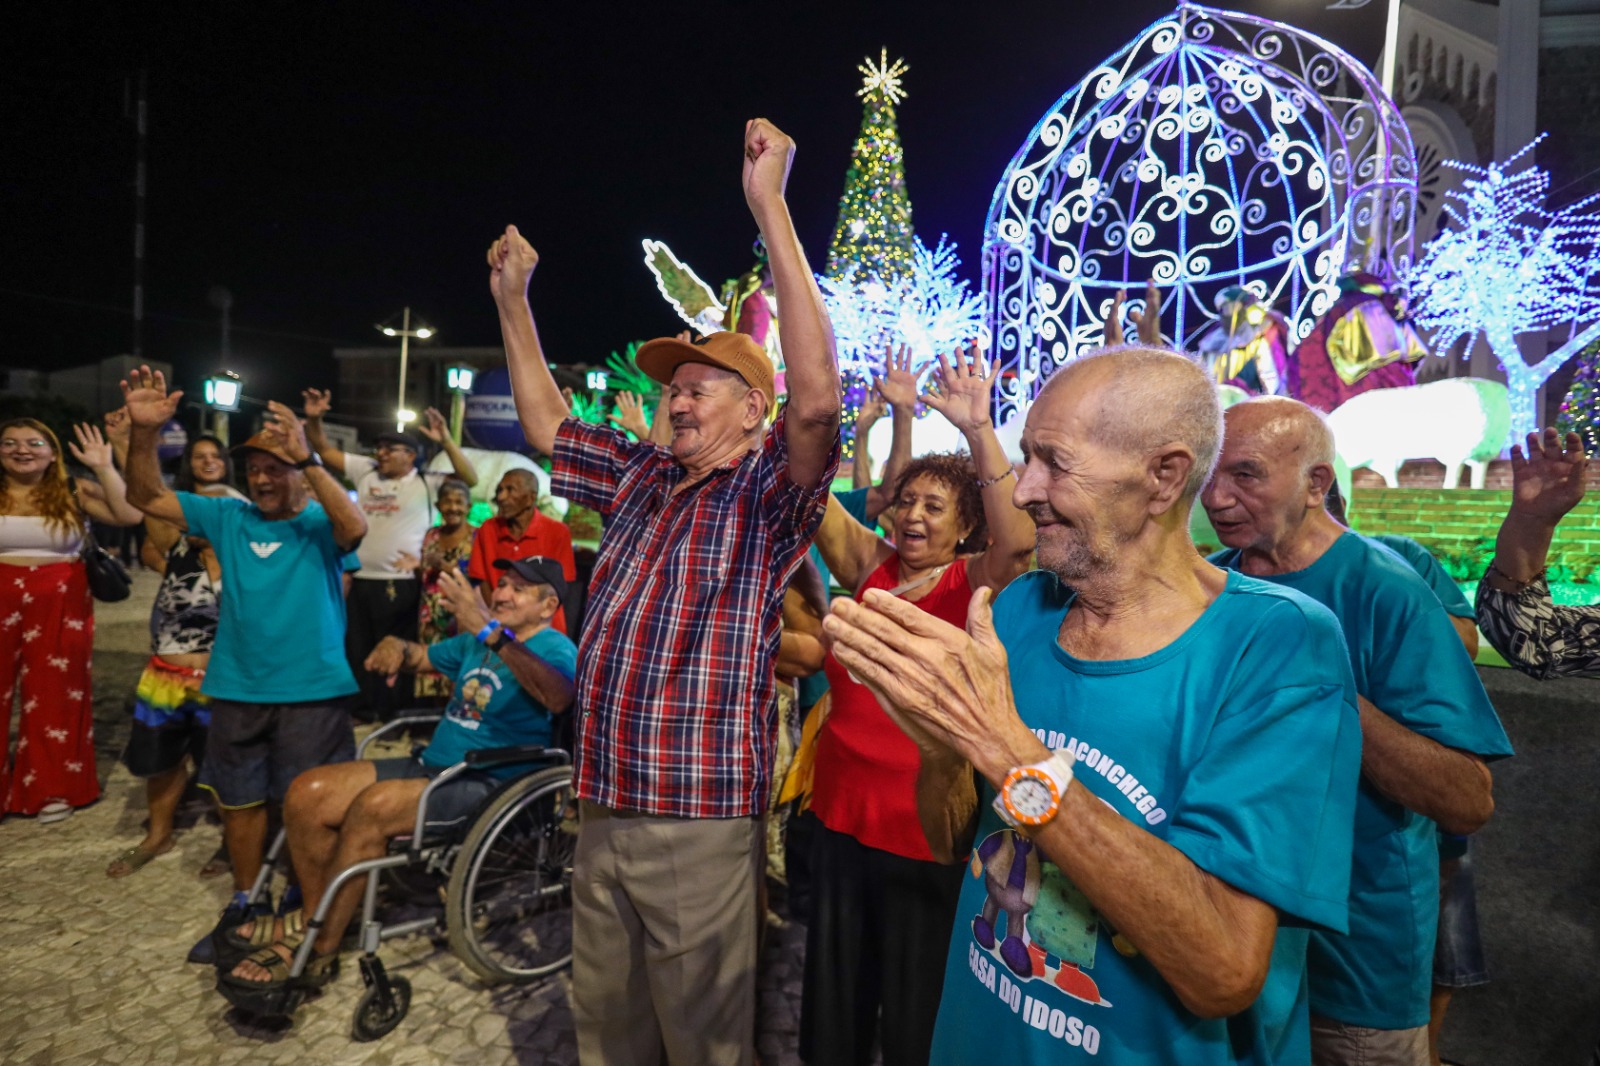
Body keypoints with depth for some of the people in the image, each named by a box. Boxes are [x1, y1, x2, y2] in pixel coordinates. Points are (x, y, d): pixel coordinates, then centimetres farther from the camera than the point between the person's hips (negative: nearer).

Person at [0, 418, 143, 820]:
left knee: (54, 696, 9)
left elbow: (129, 515, -11)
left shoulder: (73, 492, 0)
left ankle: (51, 788, 20)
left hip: (60, 607, 0)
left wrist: (104, 467, -15)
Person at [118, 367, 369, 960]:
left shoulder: (321, 524, -8)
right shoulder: (229, 518, 5)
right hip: (237, 689, 5)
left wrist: (307, 459, -38)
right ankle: (242, 907, 35)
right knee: (240, 800, 17)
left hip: (312, 692, -4)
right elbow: (147, 497, 3)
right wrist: (144, 432, -14)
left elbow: (355, 526, -30)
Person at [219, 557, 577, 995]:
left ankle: (318, 950, -11)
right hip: (430, 763, 9)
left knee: (373, 806, -29)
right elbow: (422, 656, 31)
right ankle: (318, 918, 9)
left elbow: (558, 696, -36)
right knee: (307, 792, -6)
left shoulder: (555, 649, -12)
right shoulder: (475, 642, 15)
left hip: (489, 783, -8)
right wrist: (396, 646, 6)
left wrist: (491, 632, -43)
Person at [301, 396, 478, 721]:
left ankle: (392, 714, 15)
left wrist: (446, 441, -25)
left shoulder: (426, 482, -3)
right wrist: (313, 419, -1)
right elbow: (325, 450, 14)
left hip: (401, 583, -5)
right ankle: (362, 710, 27)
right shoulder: (365, 470, 9)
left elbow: (469, 479, -16)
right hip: (361, 581, 5)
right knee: (357, 649, 14)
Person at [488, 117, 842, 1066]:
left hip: (701, 821, -6)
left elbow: (819, 397, -26)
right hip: (603, 809, 7)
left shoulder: (768, 492, -8)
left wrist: (770, 206, -28)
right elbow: (549, 427, 23)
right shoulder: (642, 476, 11)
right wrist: (513, 300, 19)